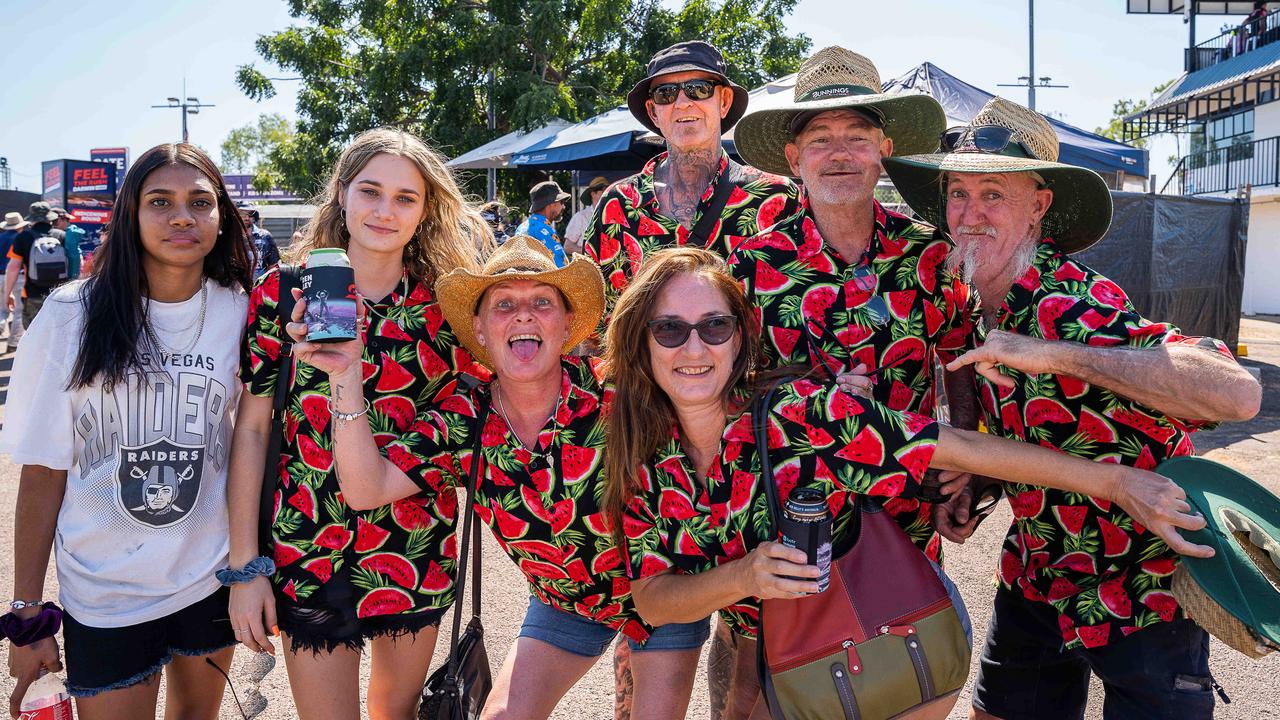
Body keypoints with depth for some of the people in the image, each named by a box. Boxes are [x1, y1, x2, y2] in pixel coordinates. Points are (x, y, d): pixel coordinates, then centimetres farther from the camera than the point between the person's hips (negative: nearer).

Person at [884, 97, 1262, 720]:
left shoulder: (1074, 307, -28)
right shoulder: (978, 305, -2)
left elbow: (1238, 394, -42)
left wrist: (1054, 354, -42)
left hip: (1143, 586, -7)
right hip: (1037, 573, 7)